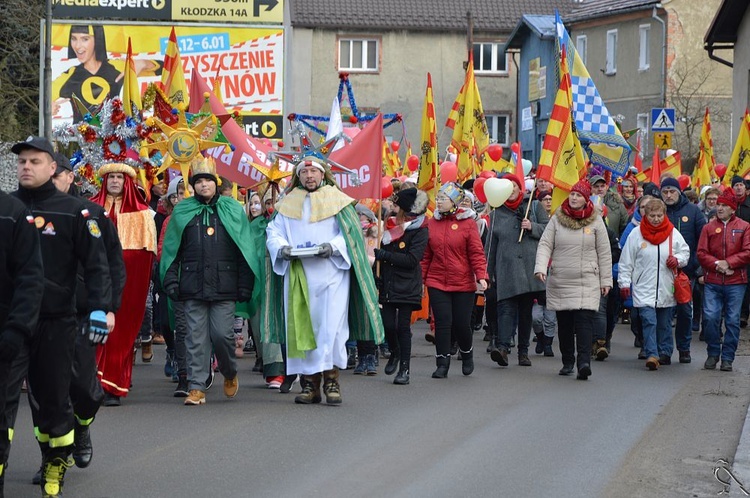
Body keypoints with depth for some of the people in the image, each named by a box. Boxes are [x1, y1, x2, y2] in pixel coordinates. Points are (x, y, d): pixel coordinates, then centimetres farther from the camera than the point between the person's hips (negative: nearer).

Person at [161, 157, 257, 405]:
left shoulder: (232, 210, 9)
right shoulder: (182, 211, 11)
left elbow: (244, 250, 8)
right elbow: (171, 250, 10)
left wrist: (245, 285, 2)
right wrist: (171, 281, 1)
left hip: (224, 285, -1)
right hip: (193, 286, 1)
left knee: (222, 334, -5)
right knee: (196, 337, 0)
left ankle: (230, 373, 22)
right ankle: (197, 387, 3)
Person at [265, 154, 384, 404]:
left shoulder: (336, 200, 6)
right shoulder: (288, 203, 14)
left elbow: (351, 233, 2)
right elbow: (273, 231, 12)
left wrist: (332, 247, -15)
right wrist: (281, 247, -9)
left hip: (331, 273, -3)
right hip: (298, 276, 3)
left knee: (331, 326, -11)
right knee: (302, 328, 0)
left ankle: (331, 379, -5)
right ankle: (309, 383, 5)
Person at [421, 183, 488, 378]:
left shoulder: (468, 222, -4)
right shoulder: (432, 223, 5)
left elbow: (477, 253, -6)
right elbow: (426, 255, 8)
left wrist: (481, 276, -16)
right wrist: (420, 278, 5)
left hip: (463, 283, -2)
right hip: (437, 282, 2)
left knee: (462, 323, 3)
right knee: (442, 323, -4)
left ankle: (467, 354, 30)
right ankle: (442, 364, 4)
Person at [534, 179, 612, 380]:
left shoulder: (596, 220, 3)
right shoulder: (557, 219, 5)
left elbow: (604, 253, 6)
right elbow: (545, 245, 1)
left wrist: (606, 280, 5)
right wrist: (541, 267, -15)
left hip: (587, 282, -2)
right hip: (559, 282, 2)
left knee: (584, 321, -14)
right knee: (564, 323, 6)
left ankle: (584, 362, -22)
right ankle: (567, 362, 17)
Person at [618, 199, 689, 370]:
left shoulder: (673, 233, 2)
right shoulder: (636, 234, -3)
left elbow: (685, 252, 13)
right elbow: (626, 261, 0)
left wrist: (678, 260, -9)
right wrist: (624, 283, -3)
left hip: (666, 289, 3)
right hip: (643, 289, -2)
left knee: (664, 323, 13)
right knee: (649, 322, -14)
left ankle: (665, 353, 26)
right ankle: (651, 355, -19)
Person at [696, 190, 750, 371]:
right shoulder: (709, 227, 8)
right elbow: (701, 253, 3)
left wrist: (728, 263, -12)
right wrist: (716, 264, -12)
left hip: (735, 283, -1)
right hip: (712, 282, 1)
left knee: (732, 320, 0)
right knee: (710, 317, -7)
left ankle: (727, 358, 10)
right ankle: (713, 354, 11)